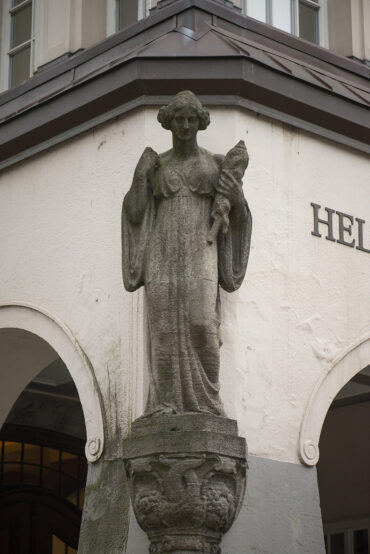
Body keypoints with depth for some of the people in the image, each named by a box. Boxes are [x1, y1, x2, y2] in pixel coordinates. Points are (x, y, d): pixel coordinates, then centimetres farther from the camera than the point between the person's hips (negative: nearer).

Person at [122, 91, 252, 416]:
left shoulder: (216, 164, 11)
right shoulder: (155, 166, 15)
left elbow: (239, 219, 10)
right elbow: (134, 215, 7)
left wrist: (238, 199, -13)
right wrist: (140, 175, -3)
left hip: (200, 254, -1)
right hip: (163, 255, 1)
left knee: (202, 323, -17)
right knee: (165, 327, -10)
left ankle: (205, 402, -10)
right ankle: (165, 404, -10)